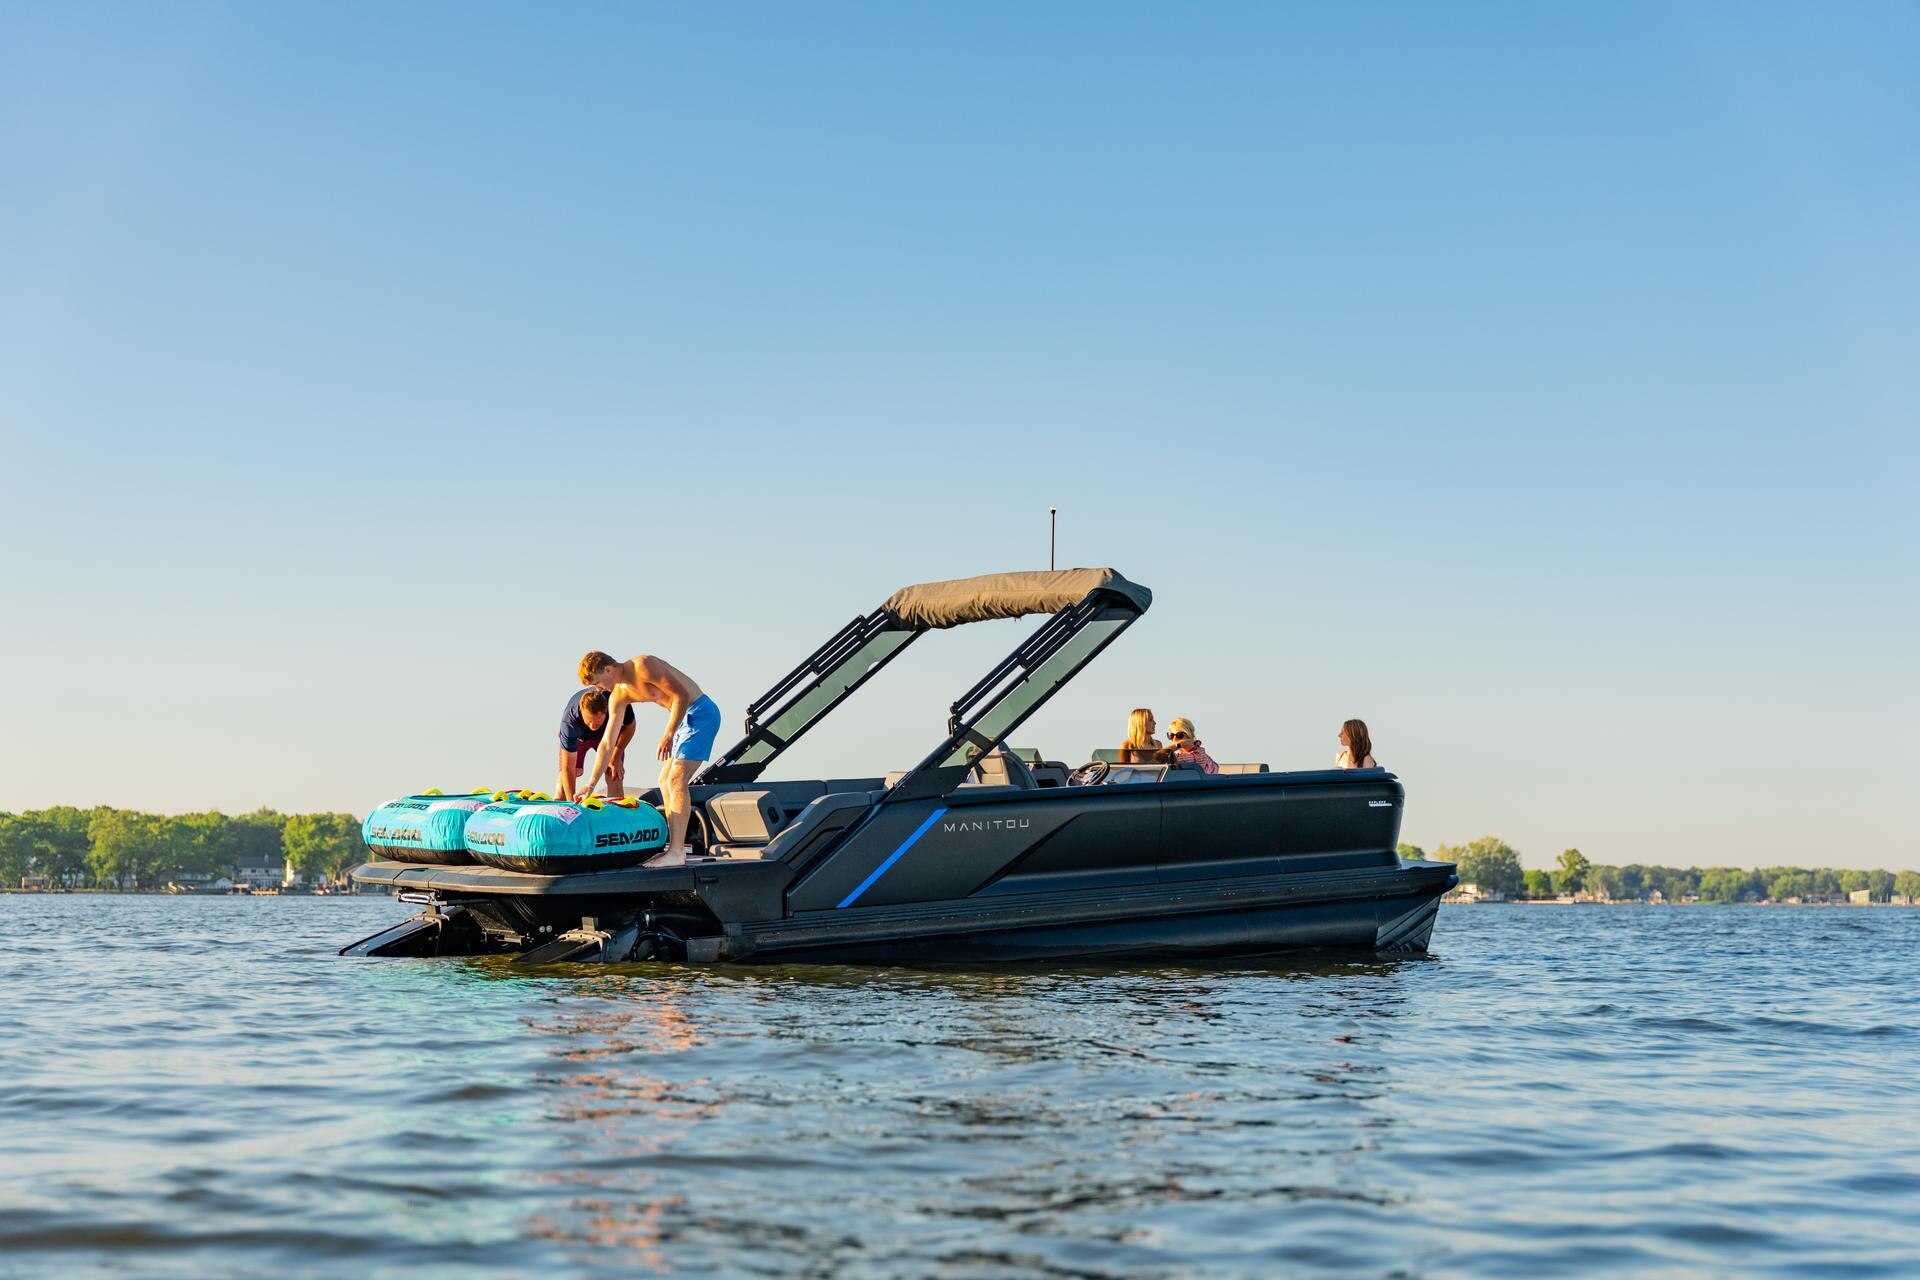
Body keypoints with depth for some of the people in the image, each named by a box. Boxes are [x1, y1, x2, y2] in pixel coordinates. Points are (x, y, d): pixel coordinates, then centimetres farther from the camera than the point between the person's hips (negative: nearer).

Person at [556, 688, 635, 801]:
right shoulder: (569, 721, -42)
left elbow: (629, 726, -15)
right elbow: (568, 768, -39)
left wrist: (616, 758, -21)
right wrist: (571, 802, -45)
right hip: (578, 737, -1)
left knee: (615, 777, -14)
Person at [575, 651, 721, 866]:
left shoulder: (642, 666, -18)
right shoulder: (618, 696, 9)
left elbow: (681, 695, -21)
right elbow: (607, 743, 14)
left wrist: (668, 735, -27)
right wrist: (591, 784, 13)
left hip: (701, 713, -10)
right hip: (684, 719, 10)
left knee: (676, 780, -15)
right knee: (665, 781, 11)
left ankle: (676, 853, -17)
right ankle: (675, 845, 14)